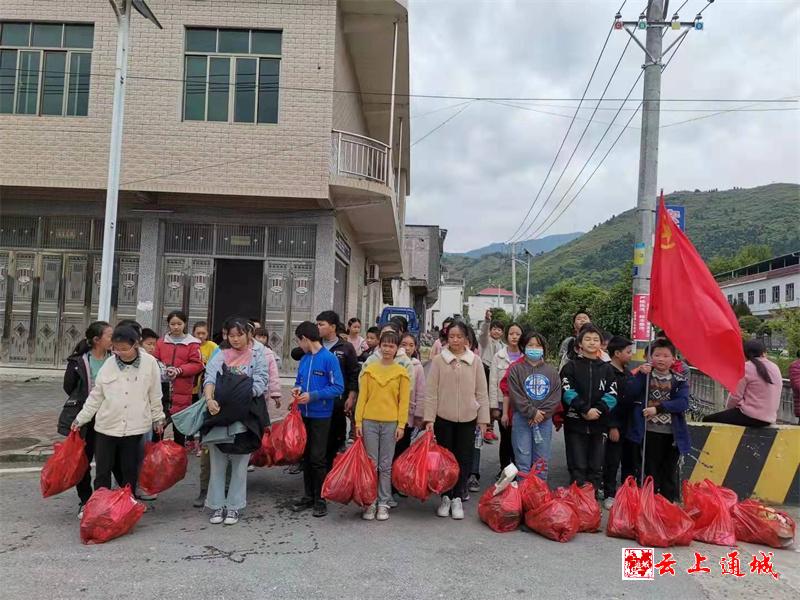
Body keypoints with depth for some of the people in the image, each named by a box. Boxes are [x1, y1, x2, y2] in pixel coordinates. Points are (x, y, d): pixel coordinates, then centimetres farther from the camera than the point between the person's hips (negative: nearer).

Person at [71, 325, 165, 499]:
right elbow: (95, 396, 7)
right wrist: (80, 419, 9)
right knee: (102, 471, 8)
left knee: (129, 471, 10)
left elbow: (155, 395, 2)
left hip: (134, 427, -2)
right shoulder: (109, 365, -3)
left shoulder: (149, 363, -8)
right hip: (106, 426, 2)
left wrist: (158, 418, 10)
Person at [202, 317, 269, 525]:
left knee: (239, 464, 5)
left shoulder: (257, 357, 4)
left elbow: (259, 385, -5)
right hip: (218, 416, 2)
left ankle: (234, 506, 16)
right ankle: (217, 505, 19)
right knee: (217, 463, 7)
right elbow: (210, 378, -5)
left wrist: (238, 398, -18)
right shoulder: (220, 356, 10)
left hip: (244, 418, -2)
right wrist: (210, 399, -25)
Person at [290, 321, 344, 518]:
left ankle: (320, 500, 11)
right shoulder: (304, 359, 9)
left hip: (321, 415, -6)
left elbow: (338, 388, -15)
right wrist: (297, 388, -2)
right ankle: (308, 496, 25)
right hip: (304, 414, 7)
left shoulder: (329, 358, -11)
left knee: (318, 458, -2)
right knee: (306, 456, 13)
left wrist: (313, 396, -18)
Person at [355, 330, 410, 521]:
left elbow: (404, 400, 1)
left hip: (390, 423, -1)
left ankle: (383, 503, 16)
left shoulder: (401, 372, 2)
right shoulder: (370, 369, 4)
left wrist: (401, 425, -5)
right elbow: (362, 397, 4)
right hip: (369, 421, 1)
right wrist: (358, 421, -1)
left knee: (386, 465, 7)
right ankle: (370, 502, 15)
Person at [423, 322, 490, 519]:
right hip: (443, 417, -1)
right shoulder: (439, 360, -2)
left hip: (468, 418, 1)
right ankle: (445, 497, 21)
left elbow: (481, 392, 4)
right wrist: (429, 418, -7)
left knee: (464, 459, 6)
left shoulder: (475, 361, 2)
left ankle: (457, 498, 18)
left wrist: (483, 419, 1)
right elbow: (430, 391, -2)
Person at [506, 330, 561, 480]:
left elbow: (556, 396, 1)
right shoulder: (516, 369, 0)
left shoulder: (551, 371, 8)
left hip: (545, 420, 3)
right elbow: (516, 395, -8)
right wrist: (532, 413, -12)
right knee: (523, 461, 0)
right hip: (522, 419, -2)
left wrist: (541, 414, -10)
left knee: (542, 462, 9)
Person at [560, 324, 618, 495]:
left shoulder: (606, 368, 11)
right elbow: (568, 392, -11)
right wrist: (586, 409, -20)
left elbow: (612, 395, 1)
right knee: (578, 468, -1)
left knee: (595, 467, 10)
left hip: (597, 424, 3)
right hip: (575, 423, -3)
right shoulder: (571, 366, 2)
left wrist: (597, 410, -15)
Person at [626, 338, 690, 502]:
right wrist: (641, 375, -16)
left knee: (669, 472, 10)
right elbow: (629, 395, -9)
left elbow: (683, 403, -12)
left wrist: (658, 408, -20)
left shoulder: (679, 380, 2)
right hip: (650, 432, 0)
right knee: (651, 471, 9)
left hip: (671, 433, 1)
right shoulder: (644, 375, 3)